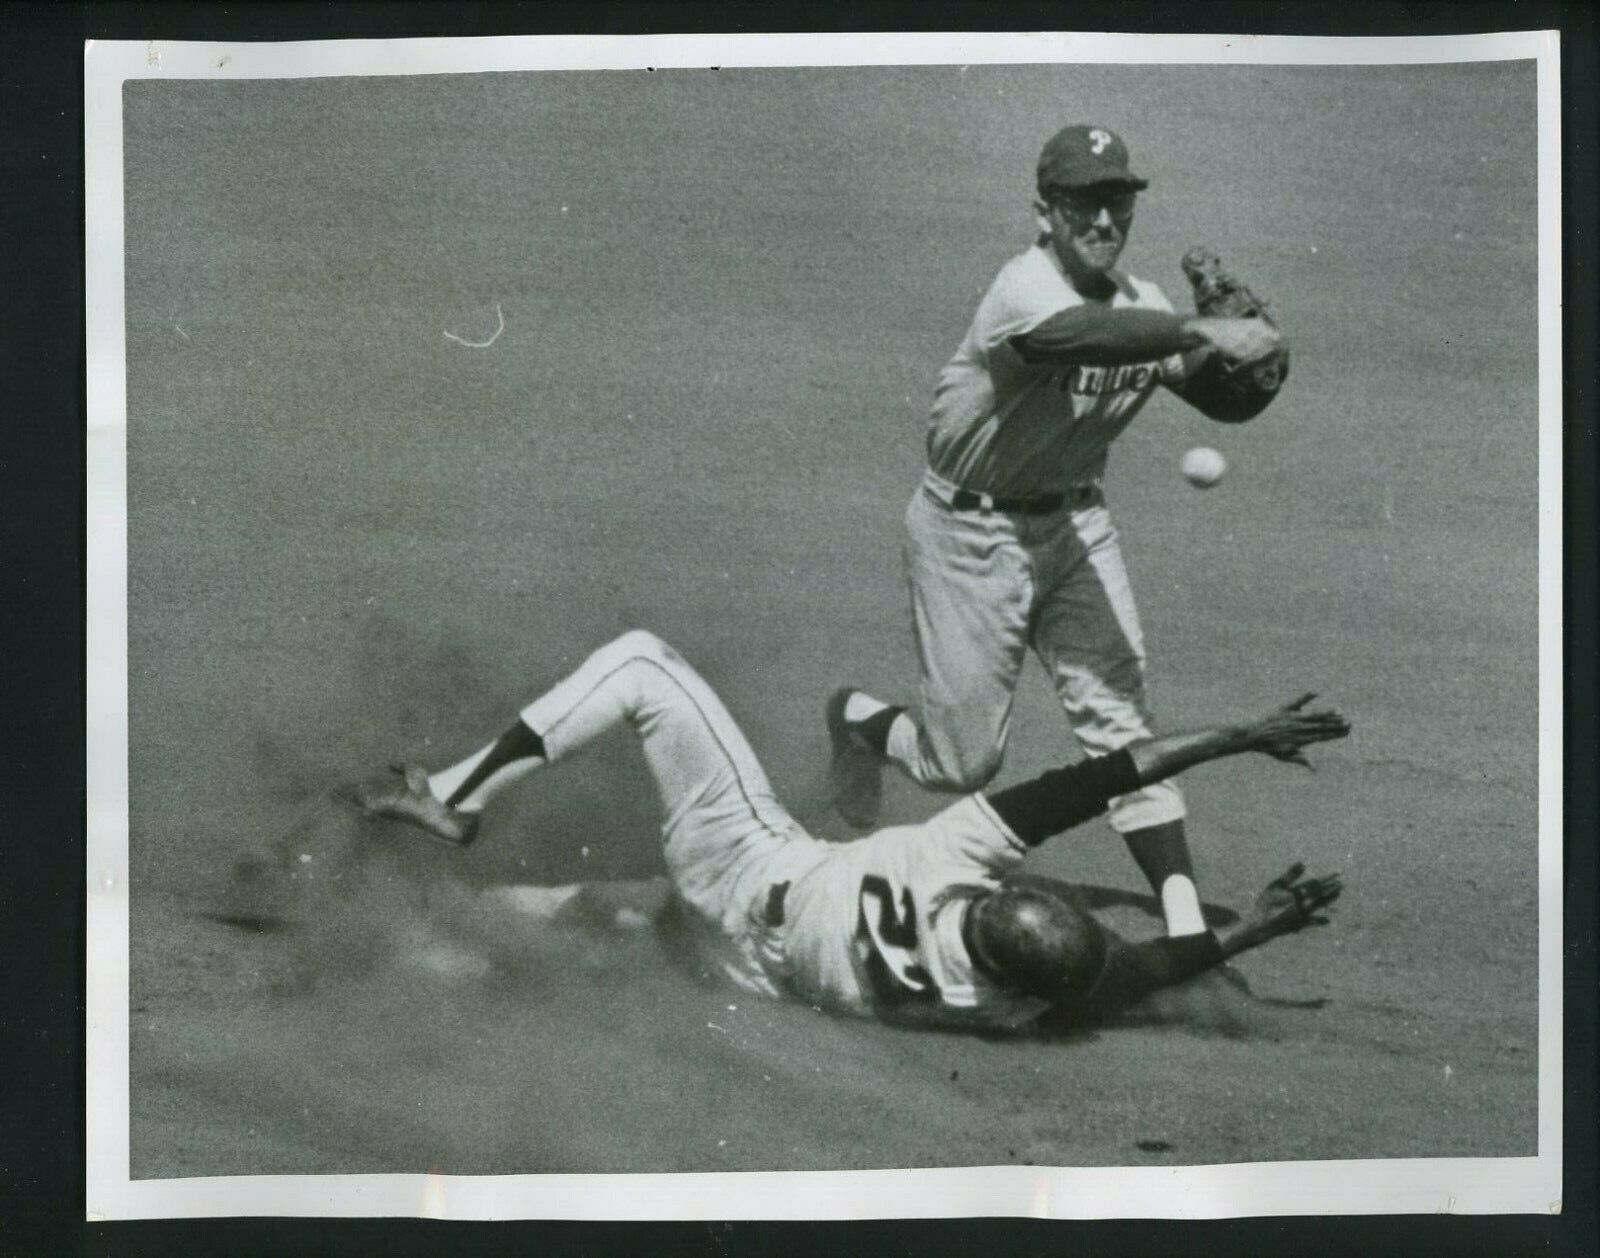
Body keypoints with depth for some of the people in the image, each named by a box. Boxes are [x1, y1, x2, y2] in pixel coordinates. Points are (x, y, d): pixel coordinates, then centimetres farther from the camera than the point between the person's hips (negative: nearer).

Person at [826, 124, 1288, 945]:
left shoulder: (1141, 304, -1)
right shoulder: (1025, 287, -23)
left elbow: (1230, 403, -2)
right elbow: (1077, 337, -47)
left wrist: (1256, 355, -24)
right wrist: (1200, 334, -57)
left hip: (1075, 522, 6)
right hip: (971, 530, -6)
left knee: (1120, 717, -2)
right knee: (964, 763, 3)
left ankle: (1184, 918, 1)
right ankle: (859, 720, 35)